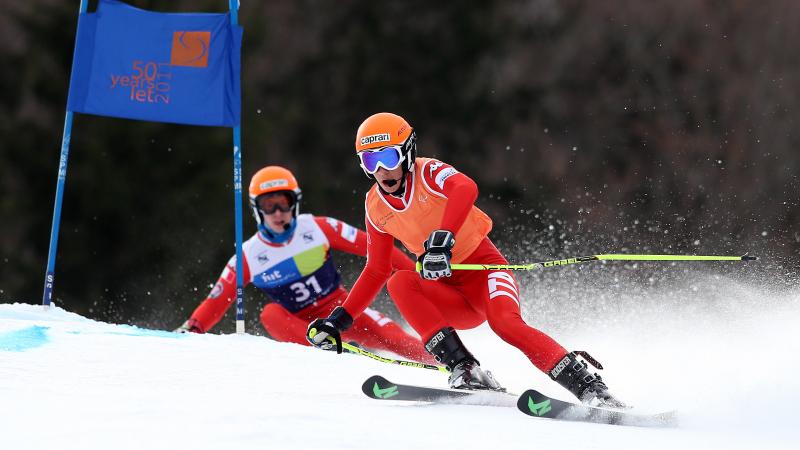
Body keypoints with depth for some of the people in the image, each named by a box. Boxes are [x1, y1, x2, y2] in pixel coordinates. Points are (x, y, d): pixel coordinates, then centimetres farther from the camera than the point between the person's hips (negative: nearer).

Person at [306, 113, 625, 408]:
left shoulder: (428, 172, -13)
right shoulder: (376, 207, 4)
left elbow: (465, 188, -37)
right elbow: (376, 271, 15)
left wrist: (442, 238, -53)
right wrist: (340, 320, 8)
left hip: (484, 267, -5)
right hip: (448, 292, 5)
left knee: (504, 321, -34)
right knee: (399, 282, -24)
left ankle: (589, 387, -32)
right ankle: (464, 370, -31)